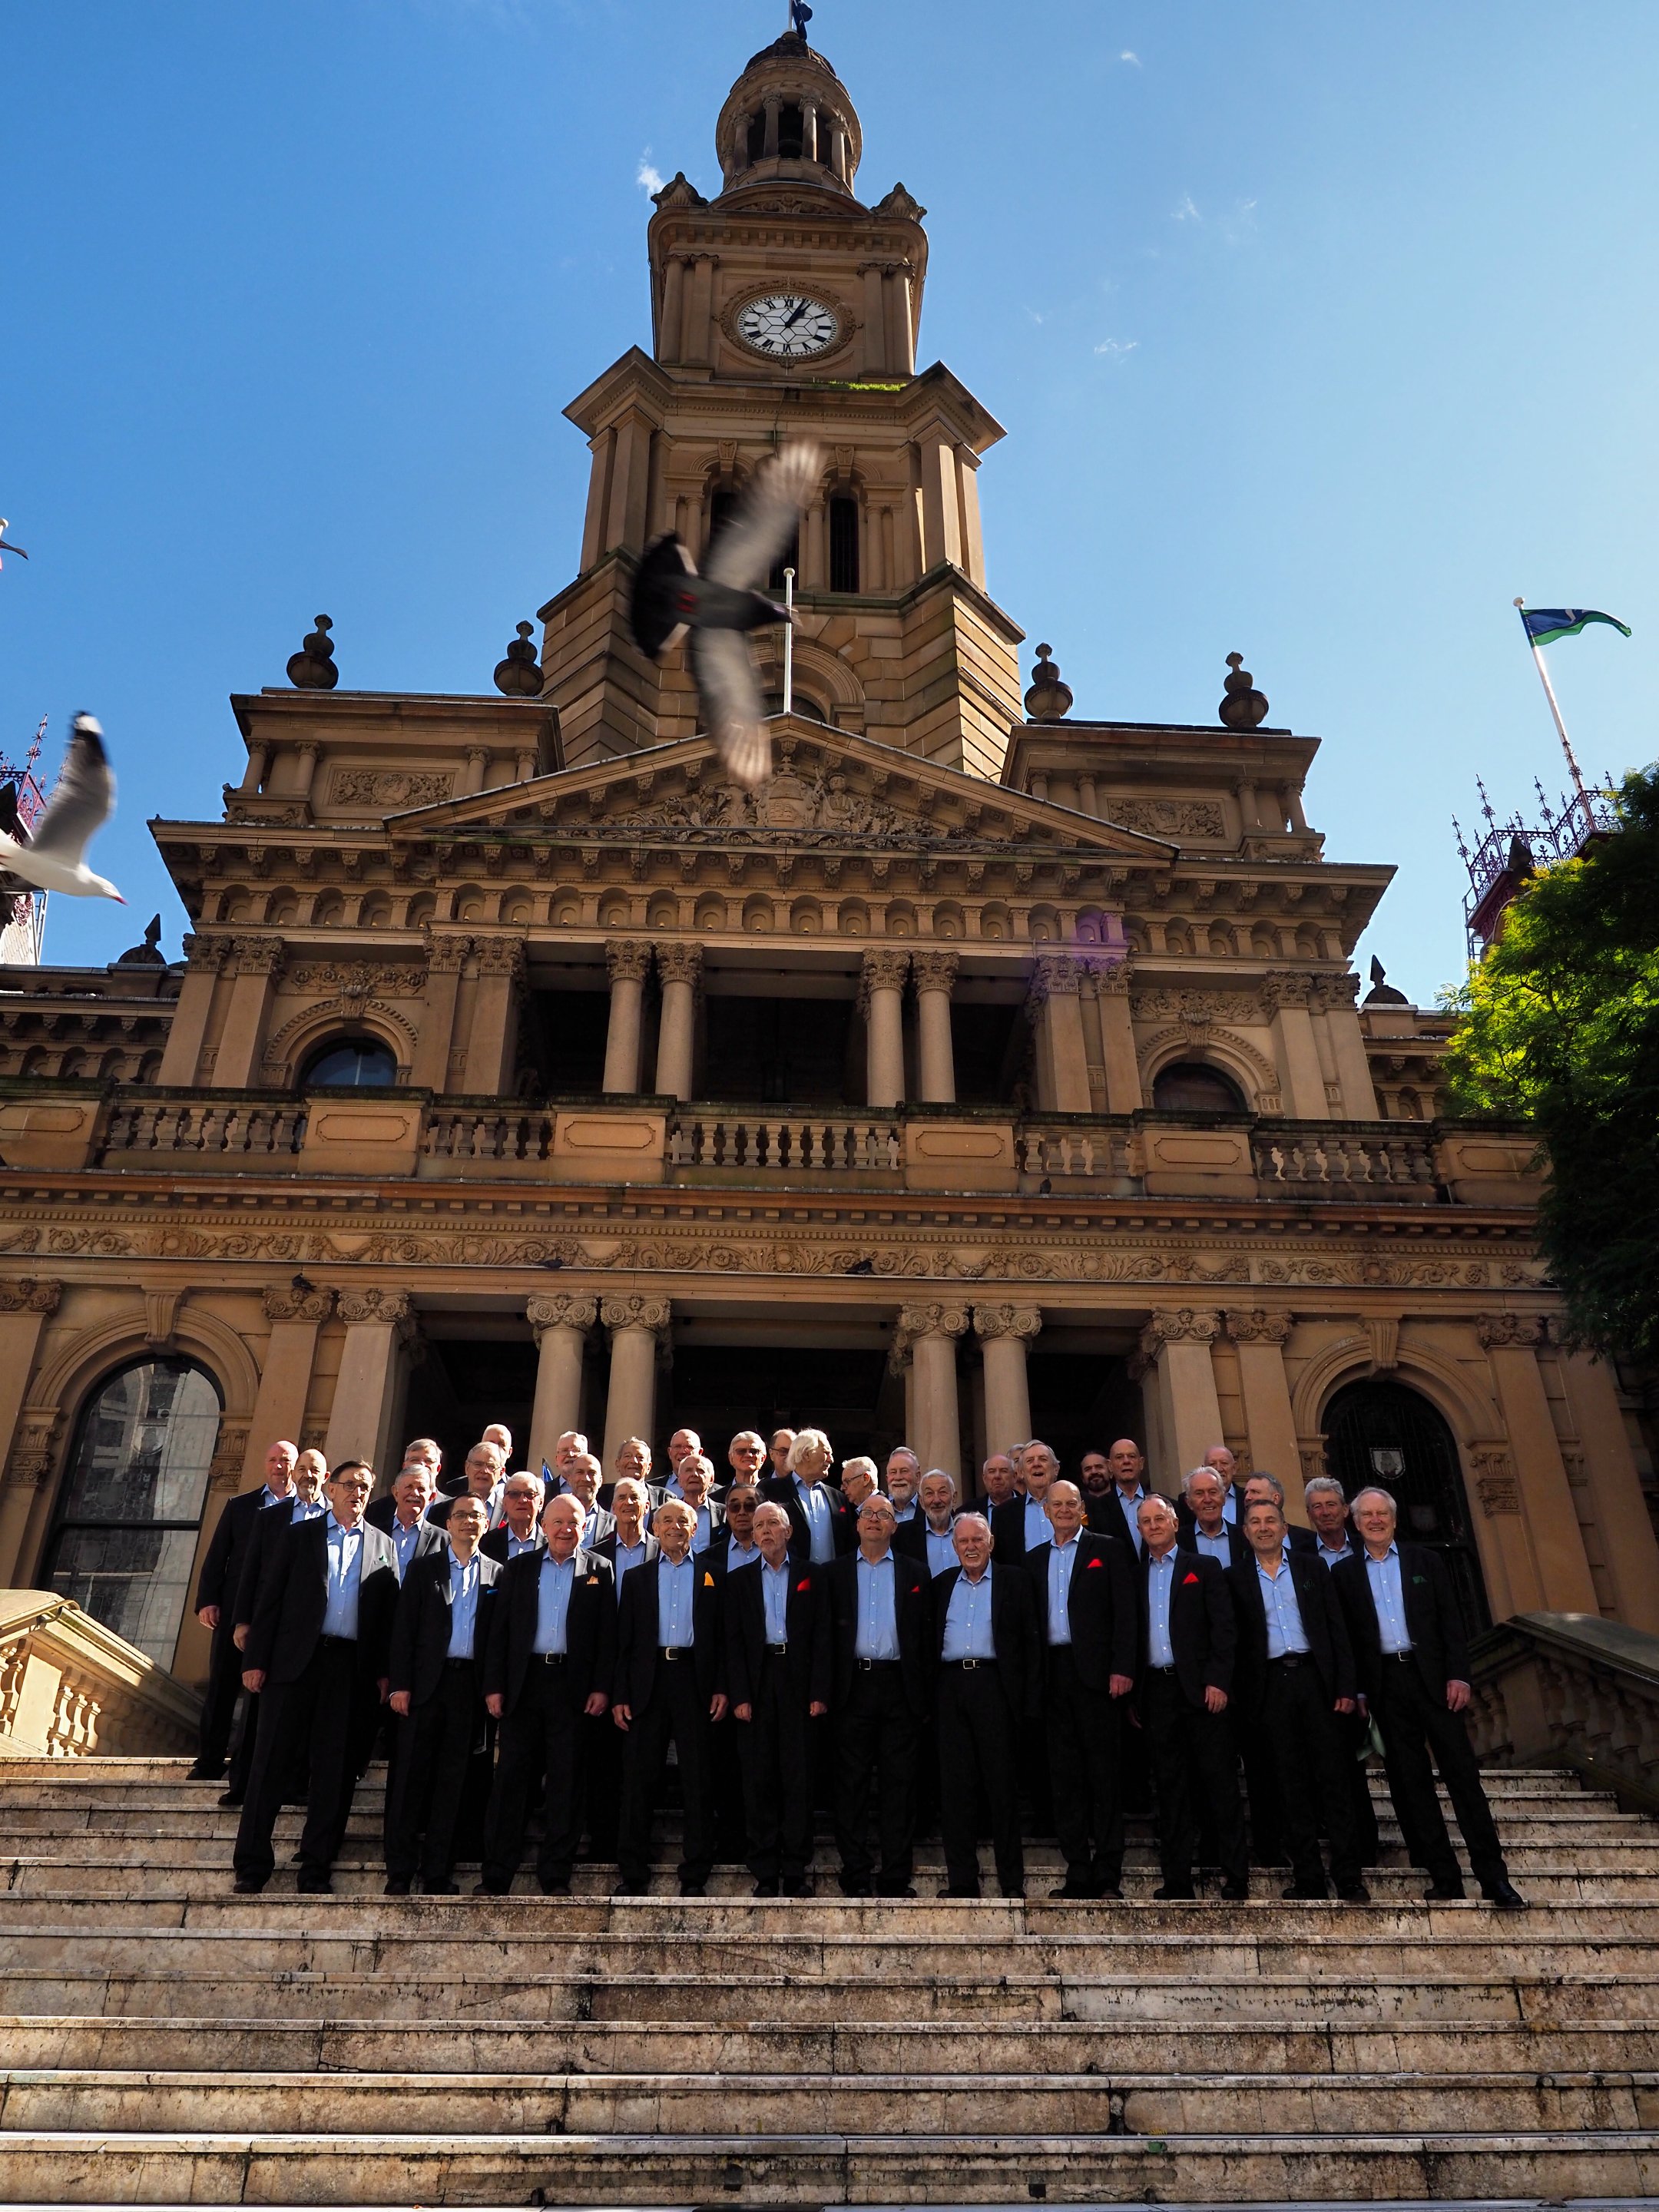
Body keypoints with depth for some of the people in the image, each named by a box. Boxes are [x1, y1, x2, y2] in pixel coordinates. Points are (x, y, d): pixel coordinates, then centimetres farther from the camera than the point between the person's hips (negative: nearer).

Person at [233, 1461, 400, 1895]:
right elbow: (270, 1598, 5)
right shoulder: (299, 1534, 10)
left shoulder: (382, 1545, 13)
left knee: (335, 1770, 3)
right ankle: (252, 1867, 9)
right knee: (272, 1762, 0)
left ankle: (315, 1868, 11)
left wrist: (383, 1672, 0)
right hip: (295, 1660, -1)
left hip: (352, 1669, 1)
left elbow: (389, 1614, 8)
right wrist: (256, 1660, -4)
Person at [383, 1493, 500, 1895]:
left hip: (471, 1685, 1)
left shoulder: (496, 1574, 9)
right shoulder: (423, 1569, 8)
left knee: (453, 1780, 4)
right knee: (410, 1775, 0)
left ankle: (438, 1876, 11)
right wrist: (399, 1684, -6)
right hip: (427, 1682, -1)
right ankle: (399, 1874, 8)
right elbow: (403, 1629, 2)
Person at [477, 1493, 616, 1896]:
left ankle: (556, 1877, 12)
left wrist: (601, 1688, -6)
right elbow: (500, 1631, 7)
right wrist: (494, 1686, -1)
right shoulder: (518, 1568, 10)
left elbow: (607, 1634, 2)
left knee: (566, 1782, 3)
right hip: (524, 1682, 1)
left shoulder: (599, 1570, 6)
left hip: (574, 1686, -1)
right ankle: (495, 1877, 9)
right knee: (511, 1778, 2)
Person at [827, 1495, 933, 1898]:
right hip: (853, 1686, 0)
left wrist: (924, 1693, 0)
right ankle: (856, 1876, 12)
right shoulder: (836, 1572, 8)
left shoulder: (914, 1573, 9)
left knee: (899, 1783, 3)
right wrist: (827, 1690, -3)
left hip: (898, 1686, 0)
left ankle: (896, 1878, 10)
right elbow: (827, 1634, 5)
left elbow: (925, 1634, 6)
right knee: (851, 1783, 3)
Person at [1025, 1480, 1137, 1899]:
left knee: (1104, 1771, -1)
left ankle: (1108, 1874, 6)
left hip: (1095, 1672, -4)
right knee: (1064, 1774, 6)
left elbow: (1126, 1612, -3)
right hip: (1052, 1674, 4)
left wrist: (1122, 1669, -12)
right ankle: (1078, 1873, 14)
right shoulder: (1034, 1559, 15)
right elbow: (1030, 1620, 11)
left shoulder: (1109, 1550, 3)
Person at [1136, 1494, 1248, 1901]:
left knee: (1218, 1779, -2)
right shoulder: (1135, 1576, 13)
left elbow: (1224, 1628, -2)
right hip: (1156, 1690, 3)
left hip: (1200, 1687, -3)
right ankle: (1176, 1878, 10)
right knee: (1170, 1786, 6)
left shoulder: (1205, 1568, 6)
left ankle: (1236, 1875, 5)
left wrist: (1217, 1681, -11)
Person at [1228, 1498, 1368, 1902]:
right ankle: (1308, 1878, 8)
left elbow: (1337, 1629, 5)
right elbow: (1231, 1641, 4)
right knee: (1290, 1782, 3)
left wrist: (1345, 1686, -3)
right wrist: (1239, 1695, -5)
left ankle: (1348, 1877, 5)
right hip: (1270, 1685, 0)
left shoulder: (1311, 1568, 8)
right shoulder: (1236, 1578, 6)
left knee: (1332, 1776, -1)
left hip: (1315, 1677, 0)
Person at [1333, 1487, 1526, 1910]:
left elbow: (1451, 1623, 4)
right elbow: (1345, 1637, 5)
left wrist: (1458, 1675, -6)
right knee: (1409, 1782, 3)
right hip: (1384, 1686, 1)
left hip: (1433, 1678, -1)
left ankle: (1494, 1877, 2)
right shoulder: (1344, 1573, 7)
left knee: (1462, 1772, -2)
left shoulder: (1426, 1561, 9)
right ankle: (1443, 1875, 10)